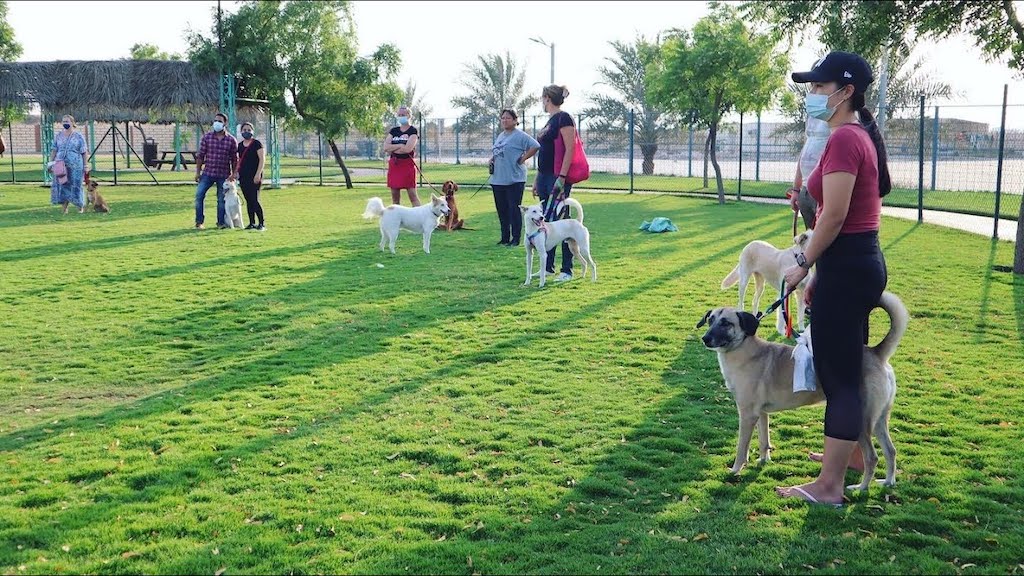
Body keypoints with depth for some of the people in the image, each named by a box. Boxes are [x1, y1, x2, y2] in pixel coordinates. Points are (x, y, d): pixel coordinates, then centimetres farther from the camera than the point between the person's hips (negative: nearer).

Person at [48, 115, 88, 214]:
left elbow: (84, 152, -1)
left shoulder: (78, 136, 1)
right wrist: (51, 162, 3)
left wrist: (85, 166, -5)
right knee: (62, 186, 1)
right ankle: (65, 208, 8)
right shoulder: (59, 135, 11)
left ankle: (81, 207, 15)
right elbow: (54, 150, 12)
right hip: (61, 166, 3)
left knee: (75, 186, 0)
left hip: (75, 166, -3)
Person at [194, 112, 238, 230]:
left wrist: (233, 174, -1)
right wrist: (198, 172, 0)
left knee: (222, 199, 6)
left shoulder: (231, 140, 0)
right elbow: (200, 155, 4)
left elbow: (234, 159, 4)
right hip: (208, 173, 1)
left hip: (224, 175, -1)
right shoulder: (207, 137, 1)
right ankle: (199, 221, 2)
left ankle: (221, 222, 18)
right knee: (199, 195, -8)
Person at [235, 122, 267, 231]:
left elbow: (262, 159, -9)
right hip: (243, 177, 6)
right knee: (248, 200, 7)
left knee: (254, 200, -11)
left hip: (254, 177, -6)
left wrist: (258, 174, -17)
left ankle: (262, 223, -4)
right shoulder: (240, 145, 14)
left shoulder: (257, 144, -4)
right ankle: (252, 223, 12)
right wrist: (236, 172, 9)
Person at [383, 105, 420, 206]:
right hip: (394, 164, 5)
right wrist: (400, 146, -9)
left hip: (407, 163, -5)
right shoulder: (393, 131, 13)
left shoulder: (413, 131, -1)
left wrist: (392, 149, -4)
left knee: (412, 194, -8)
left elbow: (408, 148, -15)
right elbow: (386, 147, 1)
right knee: (395, 195, 8)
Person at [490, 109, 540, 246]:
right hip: (498, 179, 8)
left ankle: (516, 238, 2)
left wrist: (522, 159, -15)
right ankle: (505, 237, 20)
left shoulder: (520, 136, -9)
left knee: (514, 209, -5)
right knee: (502, 210, 12)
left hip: (514, 179, -8)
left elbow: (535, 146, -19)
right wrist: (492, 159, 10)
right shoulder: (500, 136, 17)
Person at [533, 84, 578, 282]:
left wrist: (562, 177, -24)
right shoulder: (550, 121, 17)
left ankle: (567, 270, 0)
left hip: (557, 178, -10)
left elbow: (570, 149, -18)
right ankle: (548, 267, 19)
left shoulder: (563, 118, -11)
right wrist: (537, 179, 22)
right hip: (545, 177, 10)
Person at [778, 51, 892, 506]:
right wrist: (819, 273, 19)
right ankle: (851, 453, 38)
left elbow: (834, 215, -22)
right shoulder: (862, 135, 15)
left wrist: (803, 265, -10)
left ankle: (829, 486, 4)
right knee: (850, 367, 22)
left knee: (837, 375, -4)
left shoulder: (843, 138, -17)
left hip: (846, 265, -10)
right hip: (865, 260, 10)